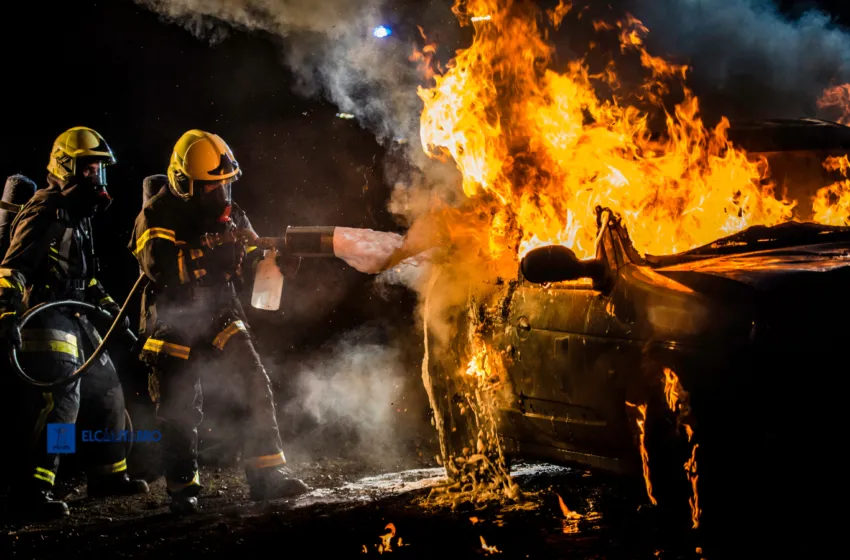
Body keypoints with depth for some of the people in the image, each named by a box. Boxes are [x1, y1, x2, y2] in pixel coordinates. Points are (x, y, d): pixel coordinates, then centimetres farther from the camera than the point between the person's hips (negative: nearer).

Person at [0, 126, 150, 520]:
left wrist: (106, 303, 30)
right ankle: (32, 489, -23)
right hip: (45, 316, -10)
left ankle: (107, 475, 28)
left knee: (105, 389, 16)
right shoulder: (46, 213, -13)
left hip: (74, 318, 10)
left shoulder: (79, 215, 19)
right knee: (60, 395, -22)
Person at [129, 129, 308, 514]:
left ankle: (267, 475, -2)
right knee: (179, 409, 0)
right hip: (174, 323, -4)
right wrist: (209, 252, -38)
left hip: (220, 316, 4)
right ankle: (182, 489, 16)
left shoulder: (225, 212, 4)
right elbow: (160, 265, -29)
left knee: (255, 387, -8)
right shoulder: (157, 216, -13)